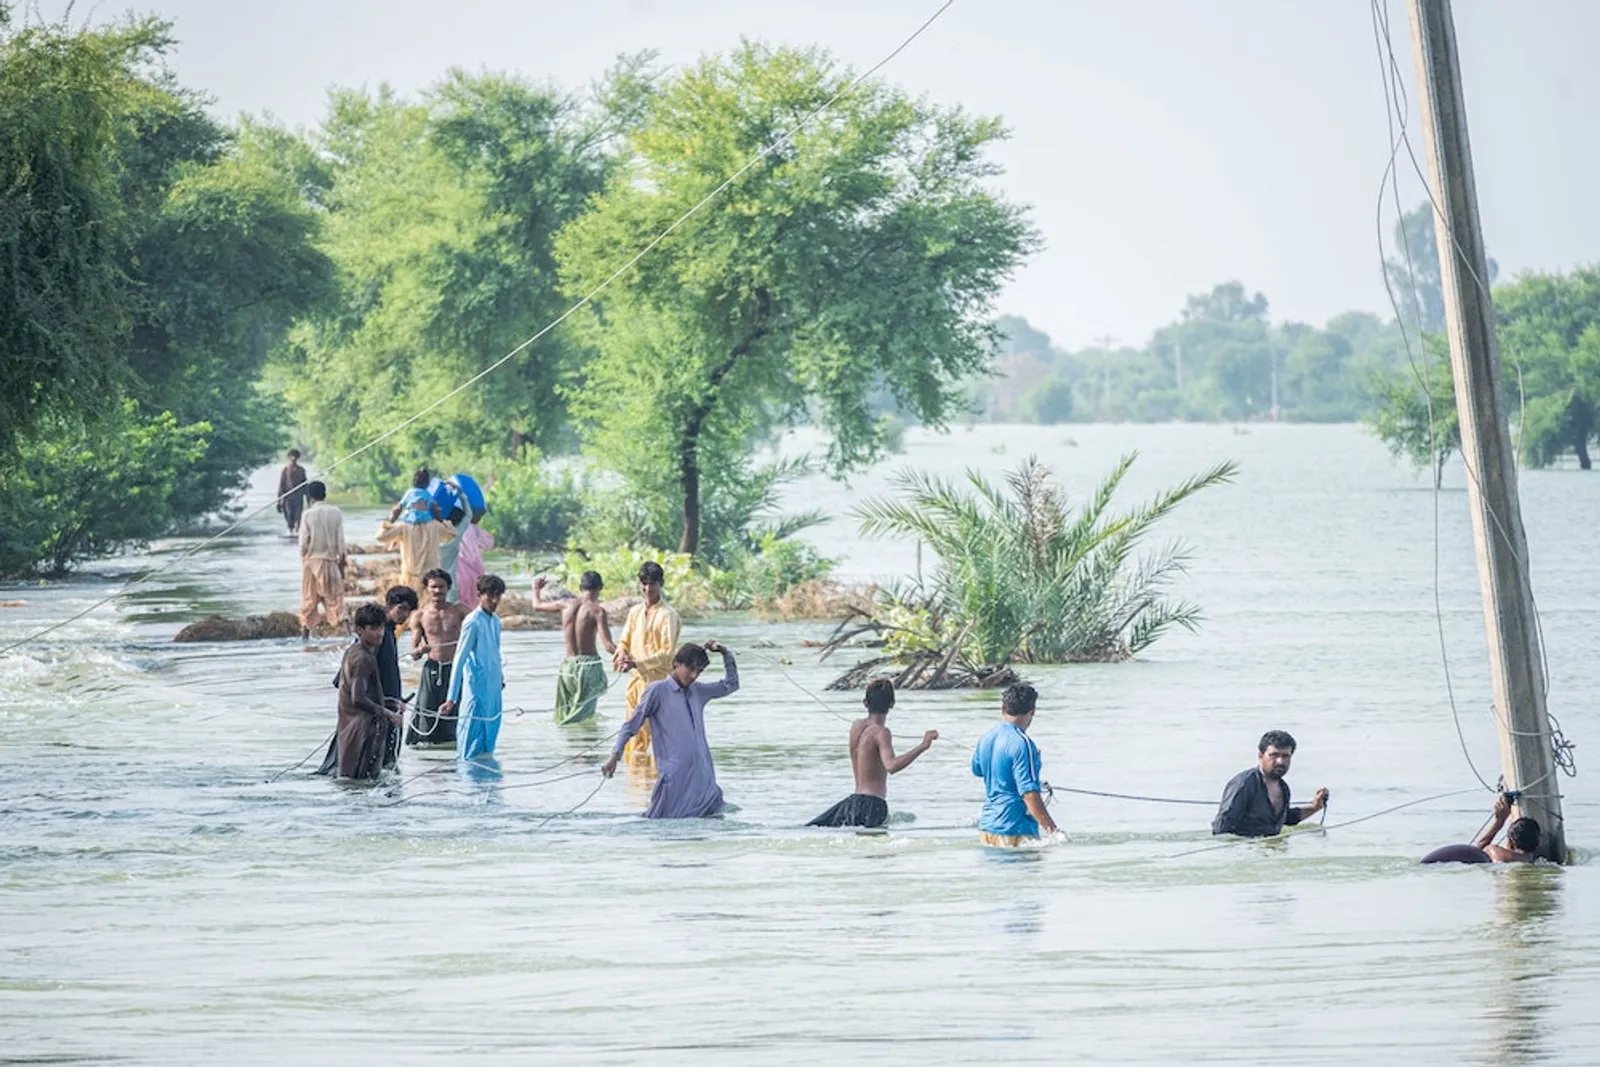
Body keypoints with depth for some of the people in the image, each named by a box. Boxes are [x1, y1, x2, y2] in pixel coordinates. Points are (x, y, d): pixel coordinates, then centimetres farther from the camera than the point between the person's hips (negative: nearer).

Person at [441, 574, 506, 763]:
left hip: (493, 690, 8)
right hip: (476, 689, -8)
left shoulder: (495, 621, 9)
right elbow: (459, 661, -17)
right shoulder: (473, 623, -14)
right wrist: (452, 699, -21)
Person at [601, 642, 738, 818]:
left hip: (702, 774, 6)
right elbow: (631, 726, 0)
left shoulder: (698, 691, 16)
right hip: (675, 775, -6)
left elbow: (730, 685, 28)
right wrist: (615, 757, -8)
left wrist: (725, 653, 15)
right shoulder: (658, 691, -1)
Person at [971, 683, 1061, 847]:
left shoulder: (986, 738, 10)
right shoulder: (1022, 744, -15)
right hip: (1014, 831, -8)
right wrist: (1052, 829, -20)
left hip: (986, 827, 8)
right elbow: (1029, 793, -20)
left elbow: (977, 770, 30)